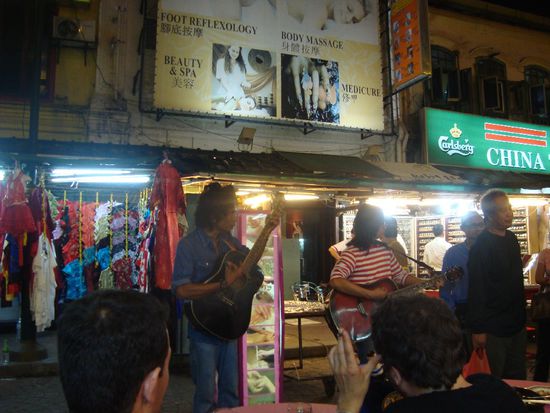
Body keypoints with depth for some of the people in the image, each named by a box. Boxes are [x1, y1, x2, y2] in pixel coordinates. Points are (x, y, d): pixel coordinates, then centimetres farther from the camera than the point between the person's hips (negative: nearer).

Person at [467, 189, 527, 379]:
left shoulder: (511, 238, 7)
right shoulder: (481, 246, -17)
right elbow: (476, 290, -20)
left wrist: (521, 316, 18)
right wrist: (478, 329, -20)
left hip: (517, 325, 8)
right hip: (493, 330, -7)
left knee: (517, 380, 17)